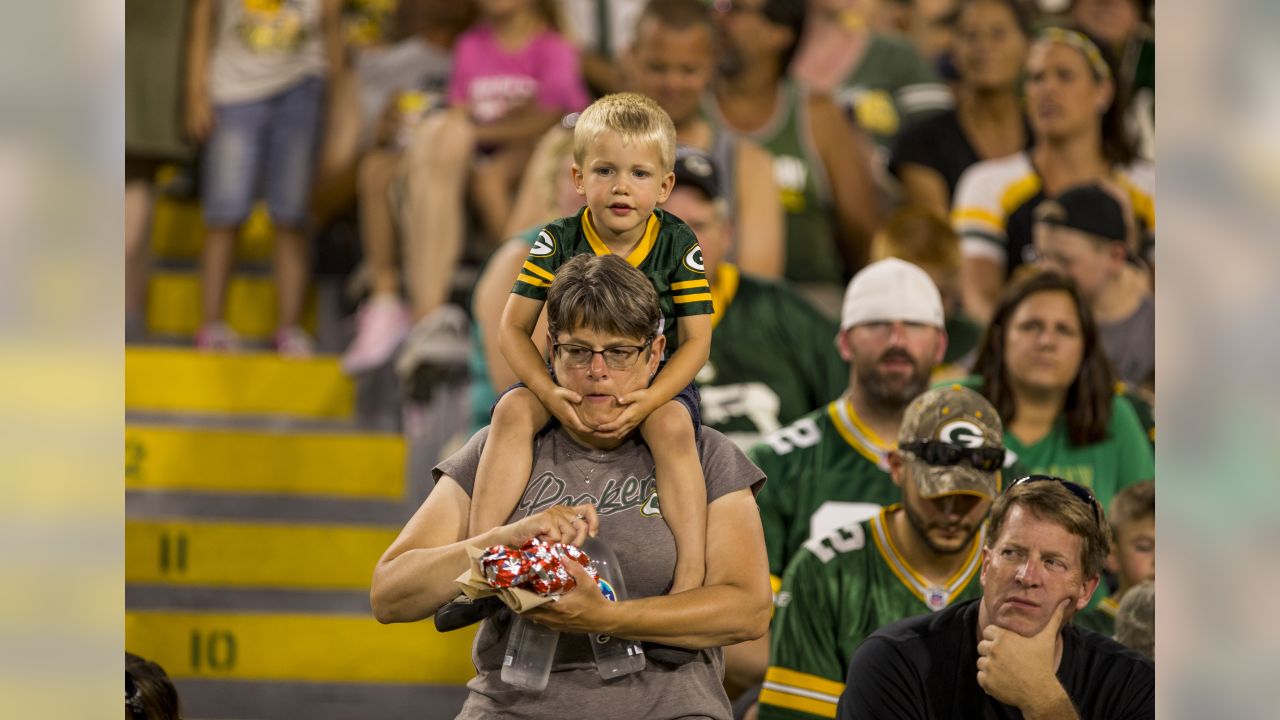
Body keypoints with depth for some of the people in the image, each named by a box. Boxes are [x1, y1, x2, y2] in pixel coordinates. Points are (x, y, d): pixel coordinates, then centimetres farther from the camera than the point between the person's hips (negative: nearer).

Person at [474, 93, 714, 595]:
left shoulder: (678, 245, -9)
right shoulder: (558, 243, -8)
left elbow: (696, 339, -11)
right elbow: (513, 329, -8)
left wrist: (649, 400, -28)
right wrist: (550, 393, -25)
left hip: (656, 382, -2)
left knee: (672, 427, -33)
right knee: (513, 411, -25)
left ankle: (692, 569, -35)